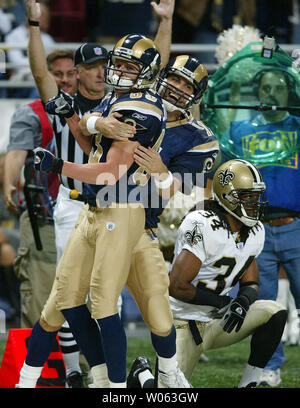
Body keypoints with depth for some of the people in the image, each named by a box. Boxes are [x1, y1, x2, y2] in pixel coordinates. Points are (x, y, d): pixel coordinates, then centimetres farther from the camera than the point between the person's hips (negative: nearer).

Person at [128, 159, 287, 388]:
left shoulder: (255, 232, 3)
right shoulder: (202, 226, -23)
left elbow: (251, 283, 9)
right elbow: (176, 286, -27)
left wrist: (243, 301, -16)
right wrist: (223, 302, -18)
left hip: (218, 322, 7)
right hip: (185, 323, -7)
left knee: (275, 313, -16)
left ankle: (247, 385, -6)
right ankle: (142, 374, 22)